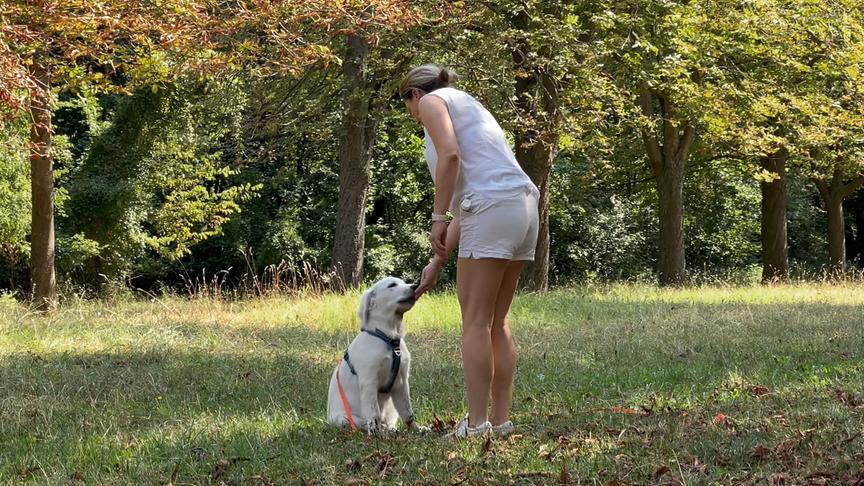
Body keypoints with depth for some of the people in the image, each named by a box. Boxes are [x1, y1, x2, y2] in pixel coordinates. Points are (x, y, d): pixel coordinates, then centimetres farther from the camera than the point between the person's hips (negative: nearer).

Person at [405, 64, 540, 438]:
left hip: (492, 208, -8)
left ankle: (477, 422, -7)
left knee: (475, 320, -5)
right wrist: (437, 261, 27)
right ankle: (501, 419, 11)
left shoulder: (432, 101, 8)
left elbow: (449, 154, -13)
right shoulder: (468, 107, 32)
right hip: (523, 209, 8)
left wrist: (437, 218, -11)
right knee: (496, 322, 12)